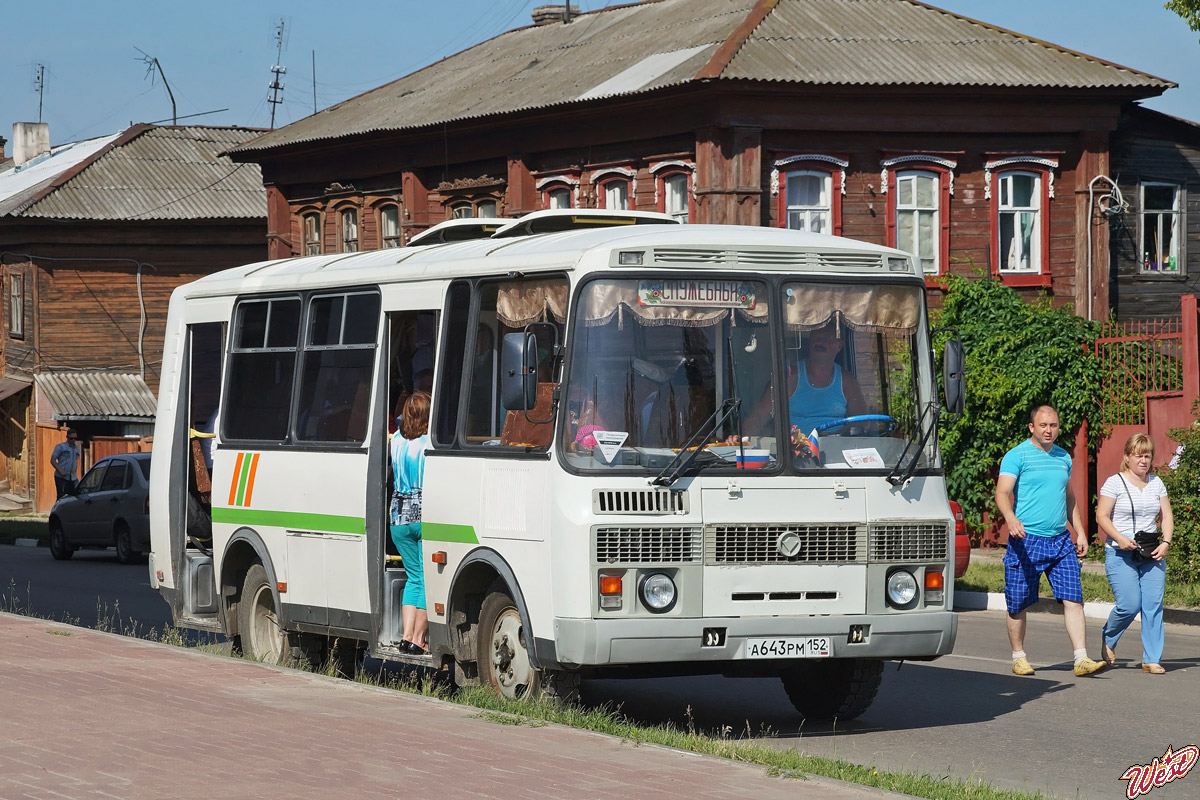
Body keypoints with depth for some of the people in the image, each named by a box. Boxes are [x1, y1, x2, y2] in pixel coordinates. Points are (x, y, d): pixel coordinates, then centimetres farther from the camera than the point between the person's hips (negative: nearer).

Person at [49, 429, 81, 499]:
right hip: (61, 477, -5)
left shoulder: (76, 448, 17)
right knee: (61, 498, -6)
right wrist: (61, 471, -17)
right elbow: (52, 460, -5)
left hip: (73, 478, 5)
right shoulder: (60, 446, -1)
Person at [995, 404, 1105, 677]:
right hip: (1026, 540, -5)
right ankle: (1019, 657, 20)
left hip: (1061, 542, 5)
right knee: (1019, 605, 4)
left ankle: (1082, 659, -9)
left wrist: (1080, 532, 21)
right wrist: (1011, 519, -34)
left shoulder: (1063, 457, 15)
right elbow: (1002, 493, -16)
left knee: (1073, 600, -6)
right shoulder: (1016, 456, -4)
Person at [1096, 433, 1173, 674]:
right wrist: (1119, 538, -21)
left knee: (1153, 605, -2)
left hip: (1152, 555, 5)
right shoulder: (1115, 483, -3)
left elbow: (1167, 516, 12)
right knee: (1129, 605, -11)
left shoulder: (1156, 483, 12)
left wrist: (1165, 542, -5)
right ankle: (1108, 641, 18)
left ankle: (1152, 659, 3)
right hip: (1121, 555, -5)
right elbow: (1101, 516, -6)